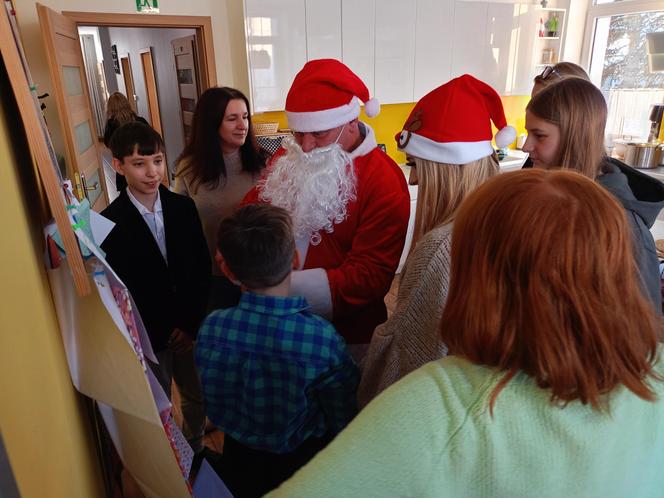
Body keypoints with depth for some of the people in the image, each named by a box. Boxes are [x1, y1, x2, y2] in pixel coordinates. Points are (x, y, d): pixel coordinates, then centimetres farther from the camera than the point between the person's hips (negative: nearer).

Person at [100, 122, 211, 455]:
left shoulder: (183, 207, -4)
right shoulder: (110, 222, -15)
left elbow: (202, 268, -1)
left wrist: (191, 322, -7)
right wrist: (164, 332, -10)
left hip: (190, 326, 4)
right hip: (148, 337, -3)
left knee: (198, 398, 20)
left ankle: (195, 451, 47)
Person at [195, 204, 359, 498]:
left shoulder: (210, 327, -23)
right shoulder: (323, 338, -32)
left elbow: (213, 403, -4)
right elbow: (345, 423, -18)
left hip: (238, 462, 2)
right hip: (302, 463, -2)